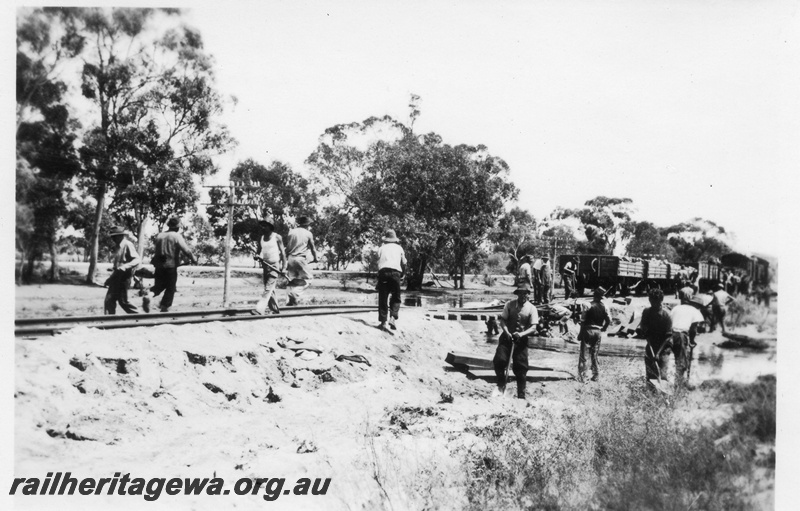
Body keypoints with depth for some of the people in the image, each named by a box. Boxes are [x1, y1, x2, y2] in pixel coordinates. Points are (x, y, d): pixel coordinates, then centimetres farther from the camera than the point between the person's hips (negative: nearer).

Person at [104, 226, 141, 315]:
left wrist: (125, 266, -36)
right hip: (116, 276, 9)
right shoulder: (119, 246, 14)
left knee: (123, 301, -6)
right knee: (109, 300, 8)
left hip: (123, 277, -9)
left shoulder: (127, 245, -13)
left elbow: (137, 259, -22)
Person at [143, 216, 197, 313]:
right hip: (171, 265, -5)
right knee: (170, 288, 8)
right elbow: (186, 249, -15)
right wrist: (193, 259, -3)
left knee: (159, 285, 14)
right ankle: (164, 307, 9)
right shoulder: (176, 236, -9)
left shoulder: (159, 236, 8)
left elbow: (157, 250, 16)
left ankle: (149, 295, -14)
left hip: (159, 265, 5)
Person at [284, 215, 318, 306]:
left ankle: (290, 300, 10)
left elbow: (287, 247, 10)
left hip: (291, 258, 4)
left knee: (292, 280, 13)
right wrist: (315, 258, 24)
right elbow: (312, 247, 8)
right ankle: (295, 294, -17)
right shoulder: (308, 233, 0)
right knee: (306, 279, 3)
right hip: (301, 258, -4)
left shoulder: (291, 232, 7)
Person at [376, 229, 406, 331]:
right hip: (395, 272, 0)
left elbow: (378, 262, 8)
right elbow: (404, 263, 14)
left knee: (383, 298, 5)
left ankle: (383, 321, 2)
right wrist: (401, 274, 27)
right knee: (395, 298, 8)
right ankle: (393, 318, -13)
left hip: (383, 272, 0)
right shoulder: (399, 248, 17)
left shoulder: (382, 248, 16)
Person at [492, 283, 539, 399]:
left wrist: (521, 334, -24)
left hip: (521, 339, 0)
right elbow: (502, 320, 0)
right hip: (507, 337, 1)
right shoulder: (509, 304, 1)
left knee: (521, 367, 2)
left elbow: (533, 328, -8)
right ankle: (501, 385, 8)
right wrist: (507, 332, -18)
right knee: (499, 360, -17)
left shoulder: (531, 309, -3)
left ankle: (521, 395, 15)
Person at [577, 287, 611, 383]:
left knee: (583, 354, 3)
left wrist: (580, 333, -4)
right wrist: (603, 329, 11)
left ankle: (582, 376, -1)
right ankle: (596, 374, 15)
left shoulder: (590, 305, -10)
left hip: (588, 331, -4)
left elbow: (584, 320, -11)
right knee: (594, 355, 17)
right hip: (598, 332, 4)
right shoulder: (604, 307, 2)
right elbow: (609, 320, -4)